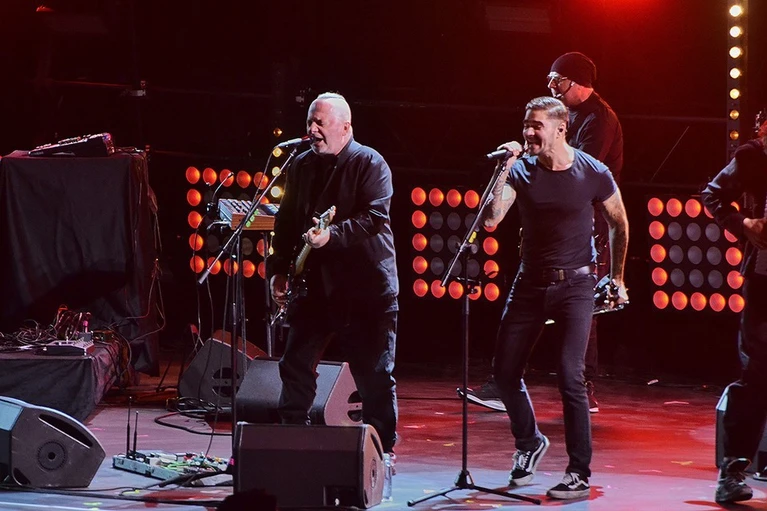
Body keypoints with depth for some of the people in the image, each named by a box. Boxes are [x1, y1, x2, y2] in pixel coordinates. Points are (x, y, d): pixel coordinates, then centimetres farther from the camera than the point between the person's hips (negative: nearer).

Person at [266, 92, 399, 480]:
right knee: (296, 367, 6)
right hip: (314, 285, 6)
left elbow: (375, 218, -18)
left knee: (375, 376, -2)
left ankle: (382, 451, 6)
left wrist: (332, 235, -31)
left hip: (365, 289, -6)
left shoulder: (370, 164, -6)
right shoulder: (301, 166, 12)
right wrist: (278, 269, 10)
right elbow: (286, 222, 18)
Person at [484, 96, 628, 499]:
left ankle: (579, 474, -5)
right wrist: (505, 168, -21)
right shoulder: (521, 171, -4)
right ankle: (529, 443, 32)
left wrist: (617, 278, 12)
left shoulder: (593, 174, -9)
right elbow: (491, 220, -17)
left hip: (574, 284, -4)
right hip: (530, 282, 4)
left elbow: (619, 224, 7)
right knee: (505, 372, 6)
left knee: (569, 376, -13)